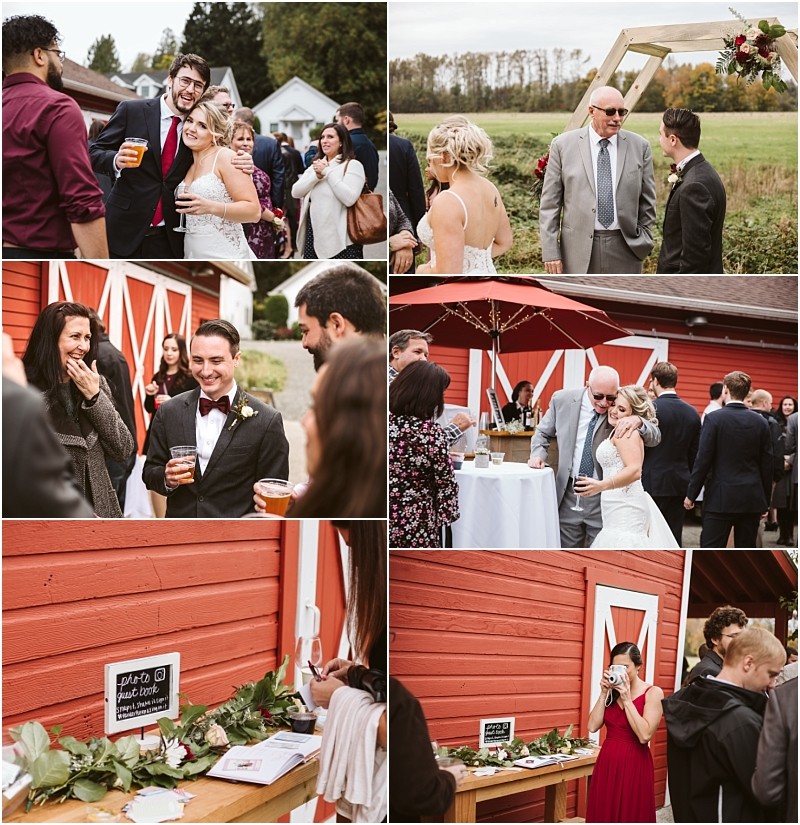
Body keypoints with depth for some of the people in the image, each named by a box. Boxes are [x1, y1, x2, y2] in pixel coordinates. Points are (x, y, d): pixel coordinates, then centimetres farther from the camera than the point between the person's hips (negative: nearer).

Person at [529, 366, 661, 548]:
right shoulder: (563, 400, -3)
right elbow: (543, 432, 13)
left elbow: (655, 438, -9)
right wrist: (538, 454, -4)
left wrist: (638, 421, -29)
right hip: (569, 494, 2)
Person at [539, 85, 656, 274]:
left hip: (625, 246, 1)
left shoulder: (639, 146, 4)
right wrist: (551, 251, -4)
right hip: (579, 248, -1)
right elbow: (549, 203, 0)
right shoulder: (563, 145, 0)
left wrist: (643, 243, 6)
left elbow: (647, 202, 10)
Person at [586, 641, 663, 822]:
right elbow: (593, 726, -3)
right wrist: (604, 693, -8)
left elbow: (645, 735, -18)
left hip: (634, 765, -4)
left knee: (630, 816, 4)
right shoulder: (611, 691, 7)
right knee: (604, 815, 9)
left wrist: (627, 699, -17)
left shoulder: (653, 693, -7)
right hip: (607, 763, 4)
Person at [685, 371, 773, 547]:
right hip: (752, 499, 4)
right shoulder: (760, 422, 4)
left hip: (720, 499, -4)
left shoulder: (714, 419, -8)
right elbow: (767, 465, 7)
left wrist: (691, 494, -1)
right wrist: (765, 501, 15)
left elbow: (703, 460, -10)